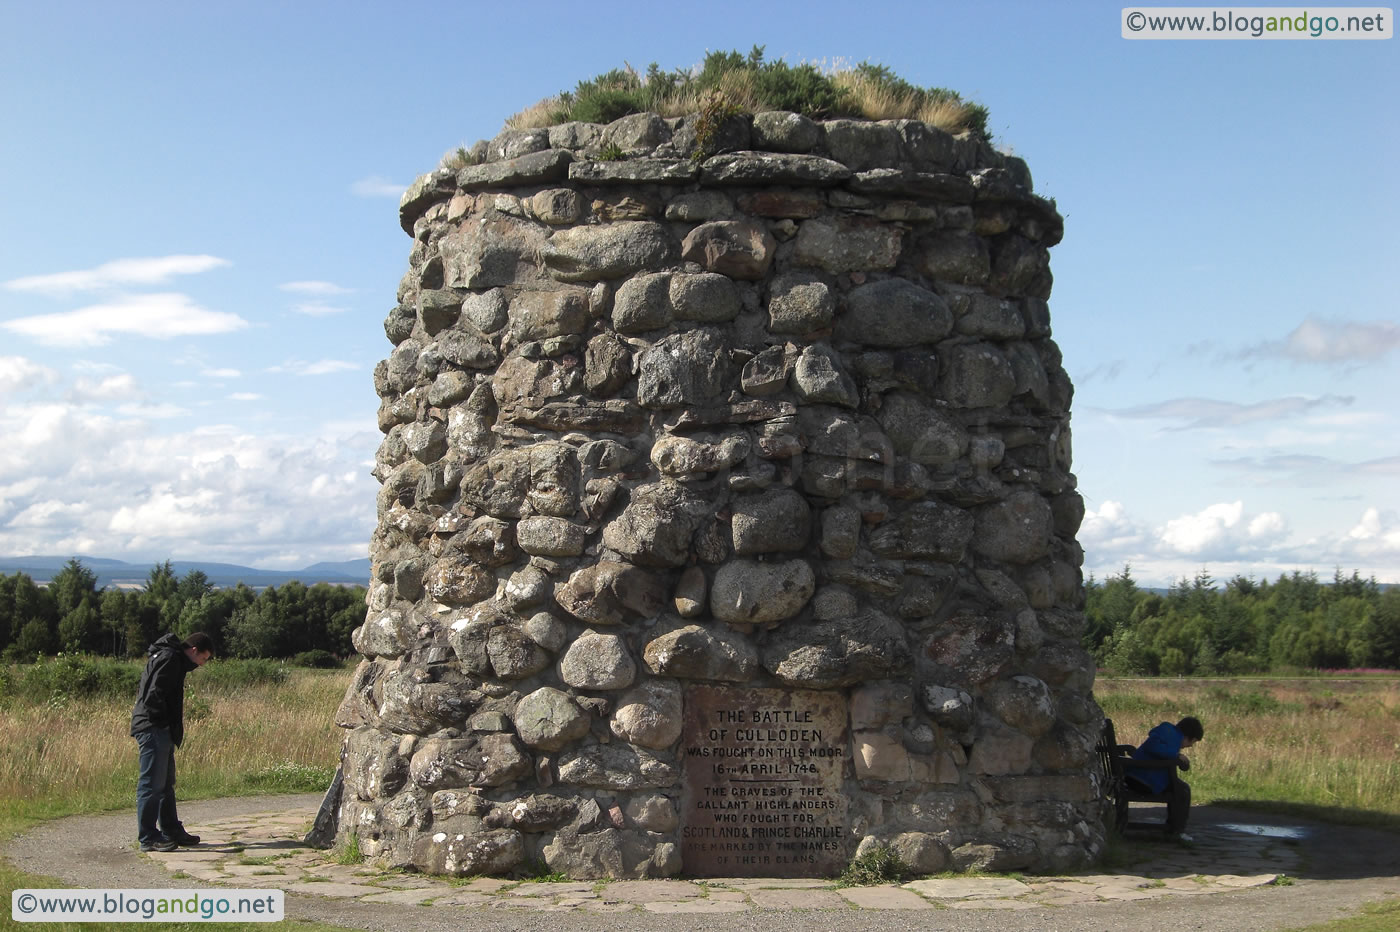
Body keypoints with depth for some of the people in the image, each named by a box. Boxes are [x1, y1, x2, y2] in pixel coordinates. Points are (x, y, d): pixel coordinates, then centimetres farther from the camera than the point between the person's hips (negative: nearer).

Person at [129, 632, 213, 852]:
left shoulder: (173, 659, 20)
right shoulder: (169, 658, -12)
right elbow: (154, 694, -22)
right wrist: (162, 721, -14)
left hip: (162, 733, 11)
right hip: (153, 729, -11)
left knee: (166, 784, 16)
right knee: (152, 784, -7)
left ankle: (172, 832, 24)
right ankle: (148, 838, -4)